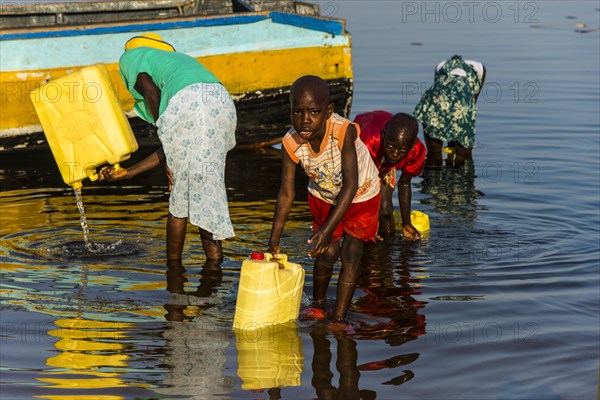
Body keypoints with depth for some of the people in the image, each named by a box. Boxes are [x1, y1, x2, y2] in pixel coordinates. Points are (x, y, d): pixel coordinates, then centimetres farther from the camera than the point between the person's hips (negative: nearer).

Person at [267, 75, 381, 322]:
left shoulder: (344, 132, -40)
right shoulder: (291, 144, -29)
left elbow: (350, 184, -39)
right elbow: (286, 193, -19)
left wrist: (328, 229, -45)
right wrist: (274, 239, -18)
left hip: (361, 195, -2)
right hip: (323, 197, 2)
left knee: (351, 253, -6)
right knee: (327, 253, 2)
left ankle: (339, 318, 2)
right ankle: (317, 306, 26)